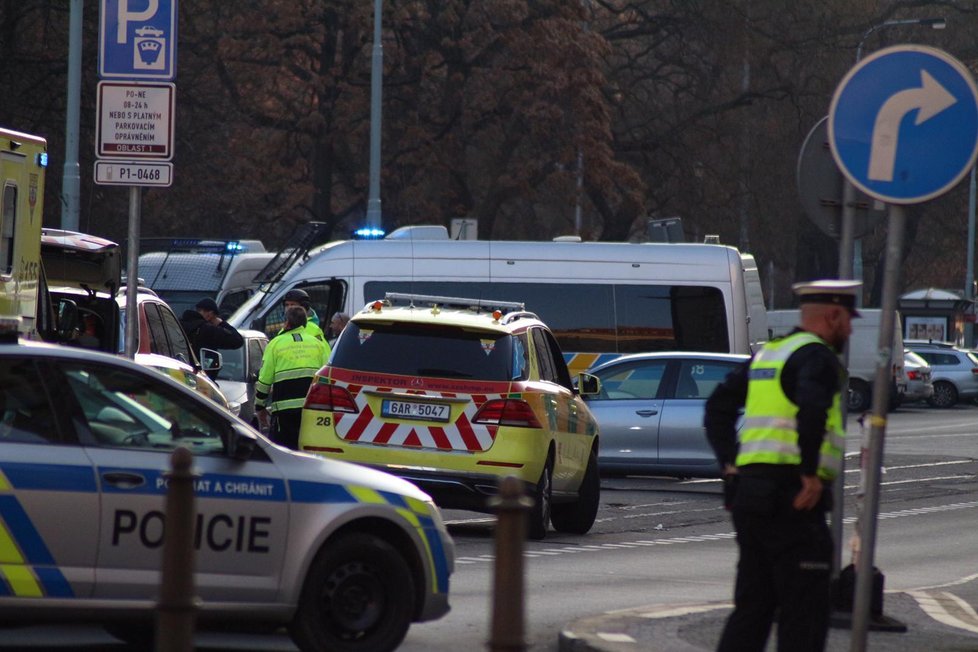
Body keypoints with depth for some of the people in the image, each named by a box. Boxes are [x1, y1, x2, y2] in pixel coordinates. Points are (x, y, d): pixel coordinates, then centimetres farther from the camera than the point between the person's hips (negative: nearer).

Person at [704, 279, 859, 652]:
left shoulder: (768, 354, 19)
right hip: (791, 499, -9)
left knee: (752, 607, 14)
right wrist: (811, 473, -23)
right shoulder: (817, 356, -8)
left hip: (749, 490, 9)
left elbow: (718, 407, 21)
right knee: (804, 611, -5)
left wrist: (729, 463, 16)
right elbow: (812, 408, -28)